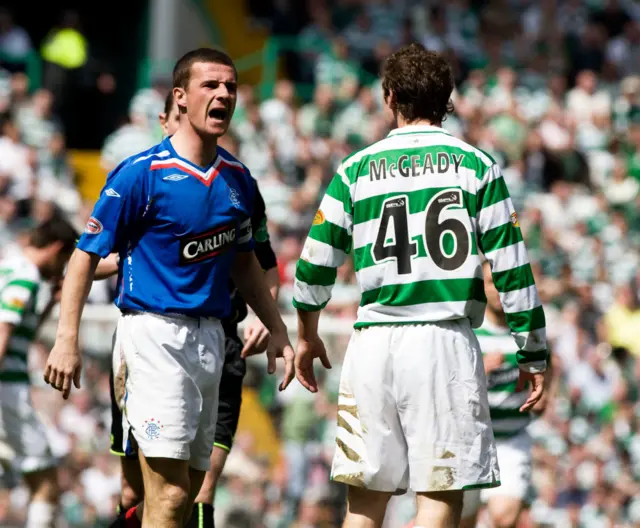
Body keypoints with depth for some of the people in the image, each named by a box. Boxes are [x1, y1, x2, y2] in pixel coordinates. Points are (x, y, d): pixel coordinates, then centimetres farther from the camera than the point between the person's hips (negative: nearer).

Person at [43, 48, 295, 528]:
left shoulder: (238, 178, 10)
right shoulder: (142, 173, -10)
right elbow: (87, 254, -8)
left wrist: (277, 330, 19)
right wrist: (67, 340, -15)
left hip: (209, 338, 7)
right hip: (154, 332, -7)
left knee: (189, 487, 11)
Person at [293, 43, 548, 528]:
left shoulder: (356, 169, 8)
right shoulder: (477, 165, 4)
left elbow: (315, 264, 8)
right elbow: (511, 268, 0)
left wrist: (307, 336, 24)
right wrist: (534, 356, 6)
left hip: (374, 343, 2)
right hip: (446, 343, -2)